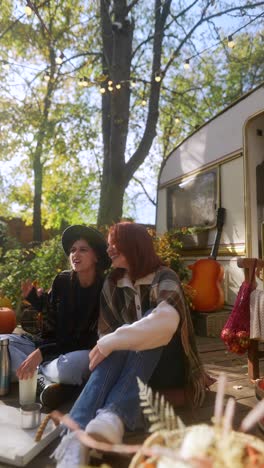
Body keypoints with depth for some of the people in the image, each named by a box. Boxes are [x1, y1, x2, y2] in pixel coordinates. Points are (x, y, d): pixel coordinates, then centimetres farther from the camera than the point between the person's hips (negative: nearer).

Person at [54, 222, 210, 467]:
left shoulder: (165, 278, -11)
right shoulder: (112, 283, 5)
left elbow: (166, 320, -33)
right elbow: (106, 331, 2)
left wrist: (113, 342, -36)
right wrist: (106, 346, -21)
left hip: (165, 363, -3)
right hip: (126, 362, 3)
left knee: (150, 318, -31)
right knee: (113, 353, -31)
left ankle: (111, 418, -52)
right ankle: (76, 436, -53)